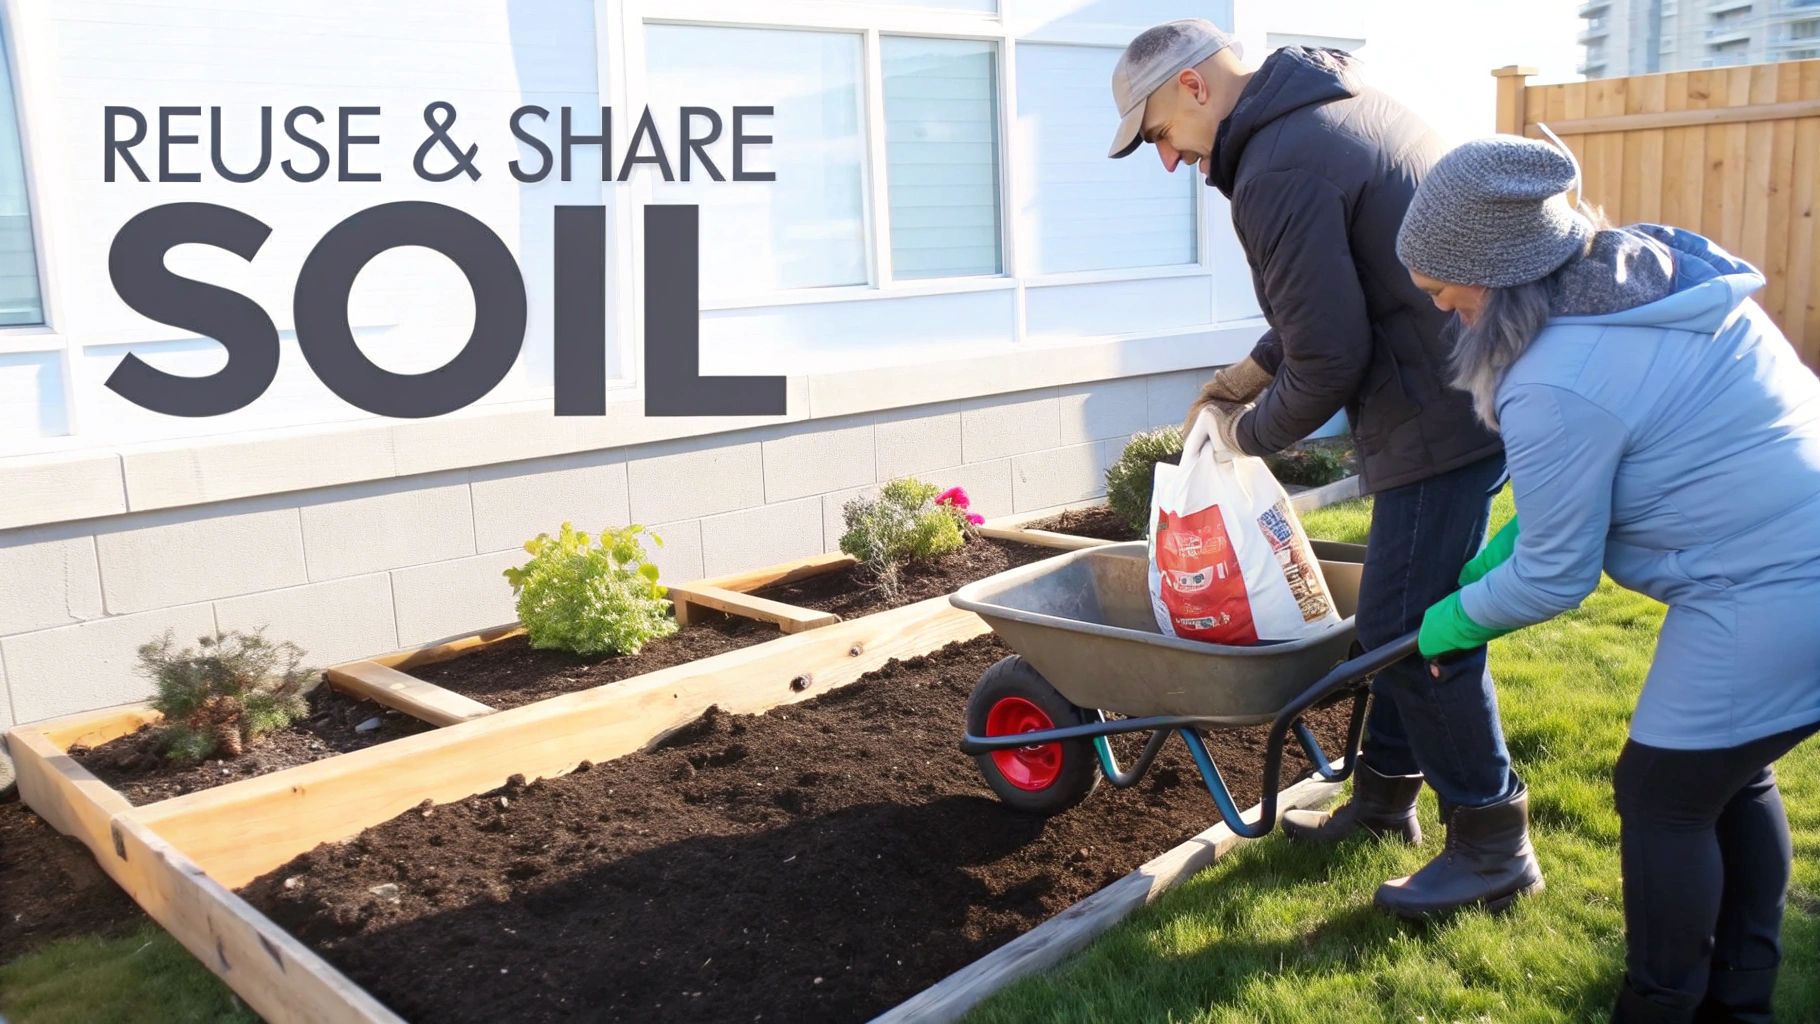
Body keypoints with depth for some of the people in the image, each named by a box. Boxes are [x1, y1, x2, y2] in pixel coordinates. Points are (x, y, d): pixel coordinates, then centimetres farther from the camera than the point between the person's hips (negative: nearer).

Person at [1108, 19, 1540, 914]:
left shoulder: (1278, 174, -20)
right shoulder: (1336, 102, 13)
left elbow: (1329, 360, -18)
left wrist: (1251, 432, 0)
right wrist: (1252, 370, 19)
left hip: (1439, 416, -10)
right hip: (1469, 380, 10)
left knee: (1410, 626, -3)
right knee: (1401, 611, 17)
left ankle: (1493, 845, 12)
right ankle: (1385, 795, 31)